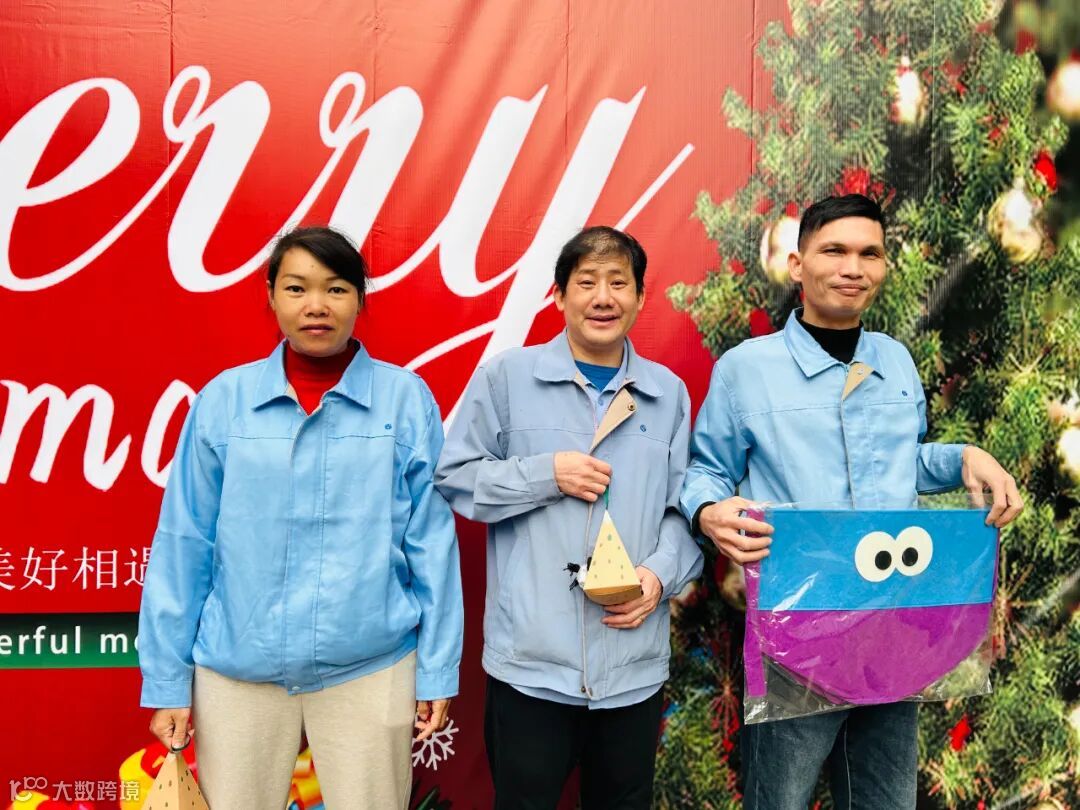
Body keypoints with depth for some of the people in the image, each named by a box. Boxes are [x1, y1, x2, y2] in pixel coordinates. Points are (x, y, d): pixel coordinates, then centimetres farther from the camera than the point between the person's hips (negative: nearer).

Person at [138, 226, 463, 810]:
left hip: (370, 670, -1)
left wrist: (437, 669, 0)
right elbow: (183, 546, 1)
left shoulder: (406, 399, -4)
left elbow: (432, 543, -1)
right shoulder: (224, 399, -2)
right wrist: (167, 678, 2)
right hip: (237, 672, 1)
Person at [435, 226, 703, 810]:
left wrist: (661, 573, -10)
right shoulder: (507, 375, -1)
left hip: (634, 662, 3)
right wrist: (547, 474, -11)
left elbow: (682, 508, 9)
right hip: (529, 658, -2)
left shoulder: (668, 393, 8)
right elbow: (453, 477, 0)